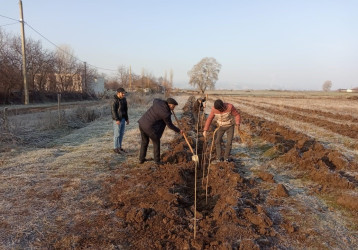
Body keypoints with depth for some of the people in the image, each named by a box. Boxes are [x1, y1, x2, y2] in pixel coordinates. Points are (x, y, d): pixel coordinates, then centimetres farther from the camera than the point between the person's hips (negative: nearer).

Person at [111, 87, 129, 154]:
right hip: (117, 119, -7)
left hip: (123, 119, 7)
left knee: (121, 133, 11)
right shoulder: (115, 100, -13)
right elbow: (113, 110, -15)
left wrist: (127, 118, 13)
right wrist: (117, 119, -19)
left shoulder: (124, 99, 9)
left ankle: (119, 146, 22)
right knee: (117, 134, -2)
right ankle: (115, 148, 7)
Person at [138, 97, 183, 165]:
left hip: (142, 123, 7)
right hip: (149, 127, -7)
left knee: (144, 141, 23)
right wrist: (178, 130, 14)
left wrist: (166, 102, 29)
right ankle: (157, 160, 19)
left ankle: (141, 159, 31)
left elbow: (155, 100, 28)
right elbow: (170, 125, 0)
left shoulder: (158, 102, 1)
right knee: (156, 142, 14)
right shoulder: (166, 114, -15)